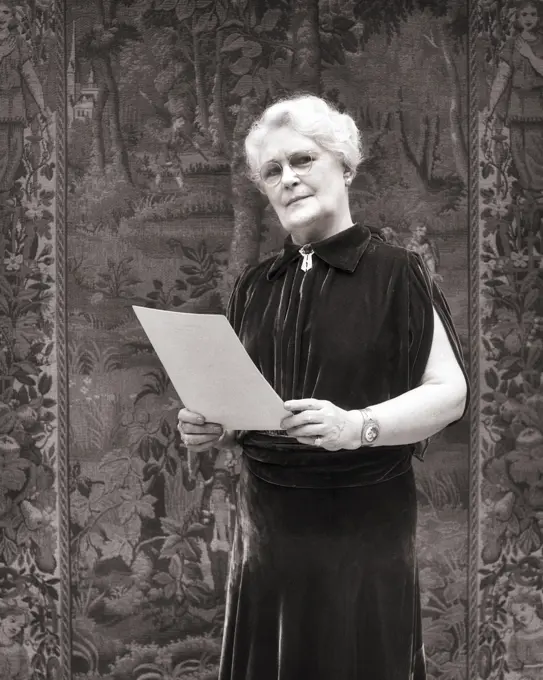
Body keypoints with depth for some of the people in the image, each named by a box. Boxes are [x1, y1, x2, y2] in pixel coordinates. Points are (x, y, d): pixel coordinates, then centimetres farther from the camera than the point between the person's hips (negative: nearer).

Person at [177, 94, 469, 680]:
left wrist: (358, 425, -23)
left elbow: (450, 391, -8)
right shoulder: (254, 286, 8)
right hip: (266, 518, 4)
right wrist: (211, 427, -4)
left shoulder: (395, 273, -6)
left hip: (364, 522, -4)